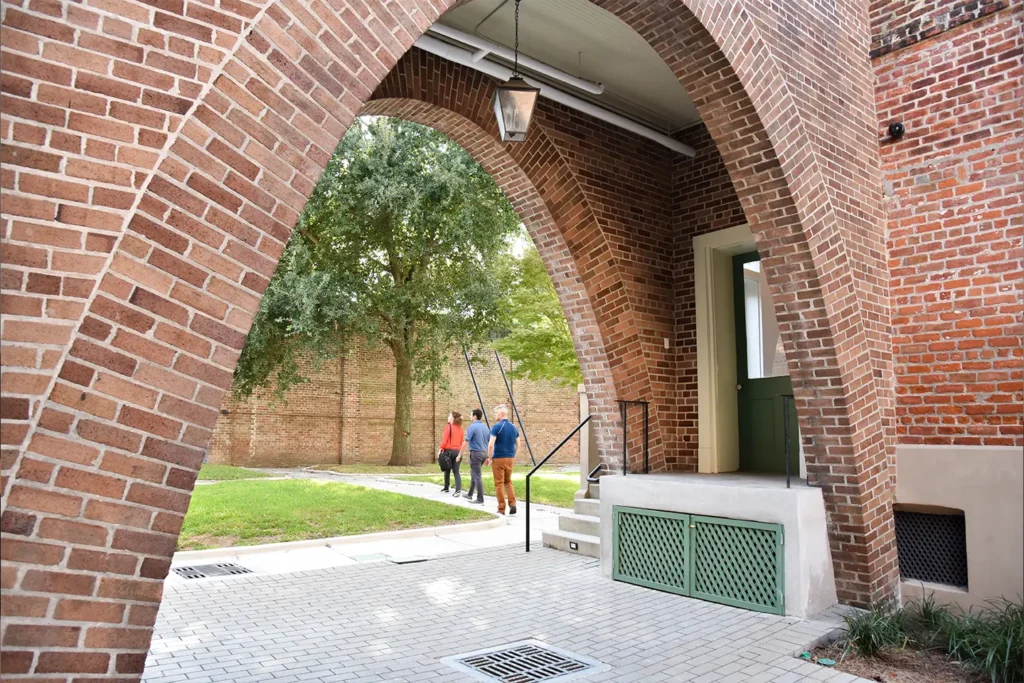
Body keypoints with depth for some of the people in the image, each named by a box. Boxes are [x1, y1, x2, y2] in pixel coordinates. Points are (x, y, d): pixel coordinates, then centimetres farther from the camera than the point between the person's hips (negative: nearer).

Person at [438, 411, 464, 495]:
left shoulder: (448, 426, -6)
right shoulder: (460, 428, 9)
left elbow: (444, 439, -11)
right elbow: (461, 441, 9)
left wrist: (441, 449, -5)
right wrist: (460, 453, 14)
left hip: (449, 450, -4)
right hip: (458, 451, 4)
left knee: (447, 470, 14)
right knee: (456, 471, 1)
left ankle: (446, 488, 27)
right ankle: (458, 489, -16)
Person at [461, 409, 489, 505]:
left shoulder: (472, 427, -13)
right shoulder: (485, 427, 8)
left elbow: (466, 442, -16)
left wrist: (460, 454, -8)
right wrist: (488, 456, 20)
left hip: (475, 453, -8)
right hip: (484, 453, 8)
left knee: (477, 476, -4)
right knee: (474, 474, 22)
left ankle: (480, 499, -3)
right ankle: (470, 494, 32)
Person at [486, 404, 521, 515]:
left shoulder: (497, 427, -12)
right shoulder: (513, 427, 8)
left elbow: (491, 445, -17)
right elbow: (518, 445, 12)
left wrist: (489, 458, -7)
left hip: (498, 459, -6)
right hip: (510, 459, 6)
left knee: (499, 483, 2)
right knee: (508, 482, 18)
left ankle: (501, 509, 5)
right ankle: (512, 504, 3)